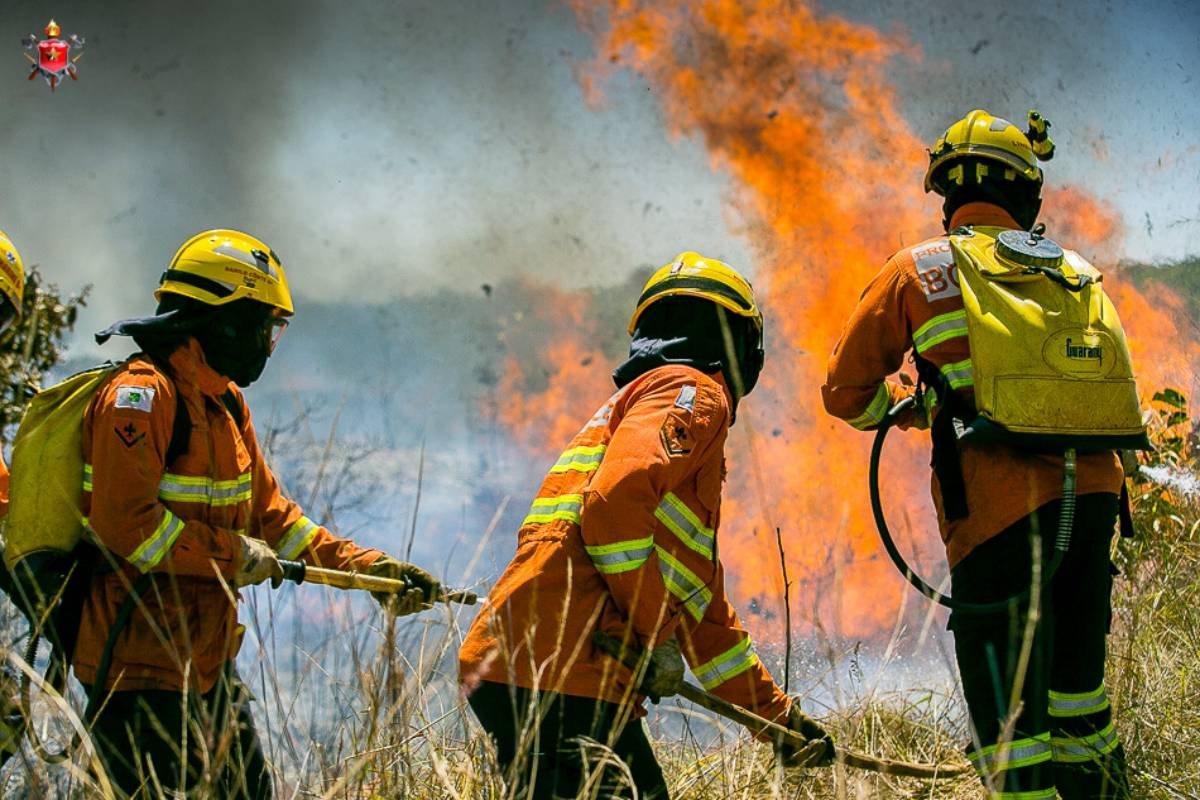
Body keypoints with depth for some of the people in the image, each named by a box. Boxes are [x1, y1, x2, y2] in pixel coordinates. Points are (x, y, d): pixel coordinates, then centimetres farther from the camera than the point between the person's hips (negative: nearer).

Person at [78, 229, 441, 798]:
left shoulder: (224, 401, 16)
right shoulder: (141, 395, -16)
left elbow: (267, 512, 20)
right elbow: (123, 522, -24)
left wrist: (367, 567, 13)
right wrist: (234, 555, -16)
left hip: (206, 660, 10)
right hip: (140, 666, -10)